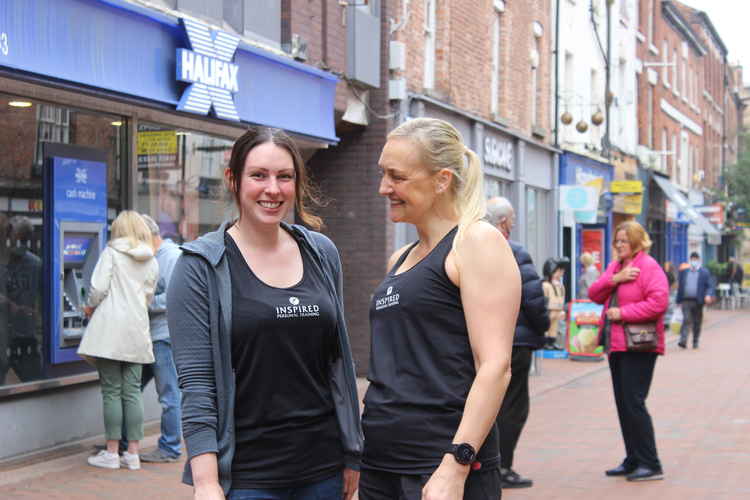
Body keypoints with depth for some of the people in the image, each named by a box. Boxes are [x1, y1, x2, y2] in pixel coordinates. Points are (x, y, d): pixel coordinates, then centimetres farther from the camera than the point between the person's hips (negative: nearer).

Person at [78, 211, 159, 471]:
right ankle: (133, 453, 7)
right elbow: (148, 297, 13)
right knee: (132, 391, 6)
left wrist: (91, 307, 11)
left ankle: (112, 452, 3)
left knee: (111, 391, 0)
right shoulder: (151, 262, 11)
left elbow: (99, 287, -8)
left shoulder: (111, 252, -2)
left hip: (110, 329, -4)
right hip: (136, 331, 4)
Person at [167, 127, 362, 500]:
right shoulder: (200, 266, -6)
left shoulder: (322, 253, 7)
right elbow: (196, 382, -10)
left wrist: (352, 455, 11)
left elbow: (340, 359, 12)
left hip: (323, 468, 4)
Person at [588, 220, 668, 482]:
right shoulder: (615, 266, 16)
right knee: (623, 403, 12)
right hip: (616, 344, 9)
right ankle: (633, 461, 22)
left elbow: (658, 302, -20)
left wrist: (622, 313, -17)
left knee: (634, 404, -9)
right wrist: (614, 279, -9)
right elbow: (594, 294, 8)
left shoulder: (649, 267, -9)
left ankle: (651, 465, -1)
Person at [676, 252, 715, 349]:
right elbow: (680, 287, 13)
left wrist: (709, 295, -19)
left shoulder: (704, 272, 7)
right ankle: (683, 341, -18)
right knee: (686, 320, -12)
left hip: (698, 301, 0)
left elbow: (710, 286, 1)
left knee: (697, 322, 6)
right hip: (686, 301, 0)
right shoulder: (684, 272, 13)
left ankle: (695, 342, 17)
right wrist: (679, 301, 8)